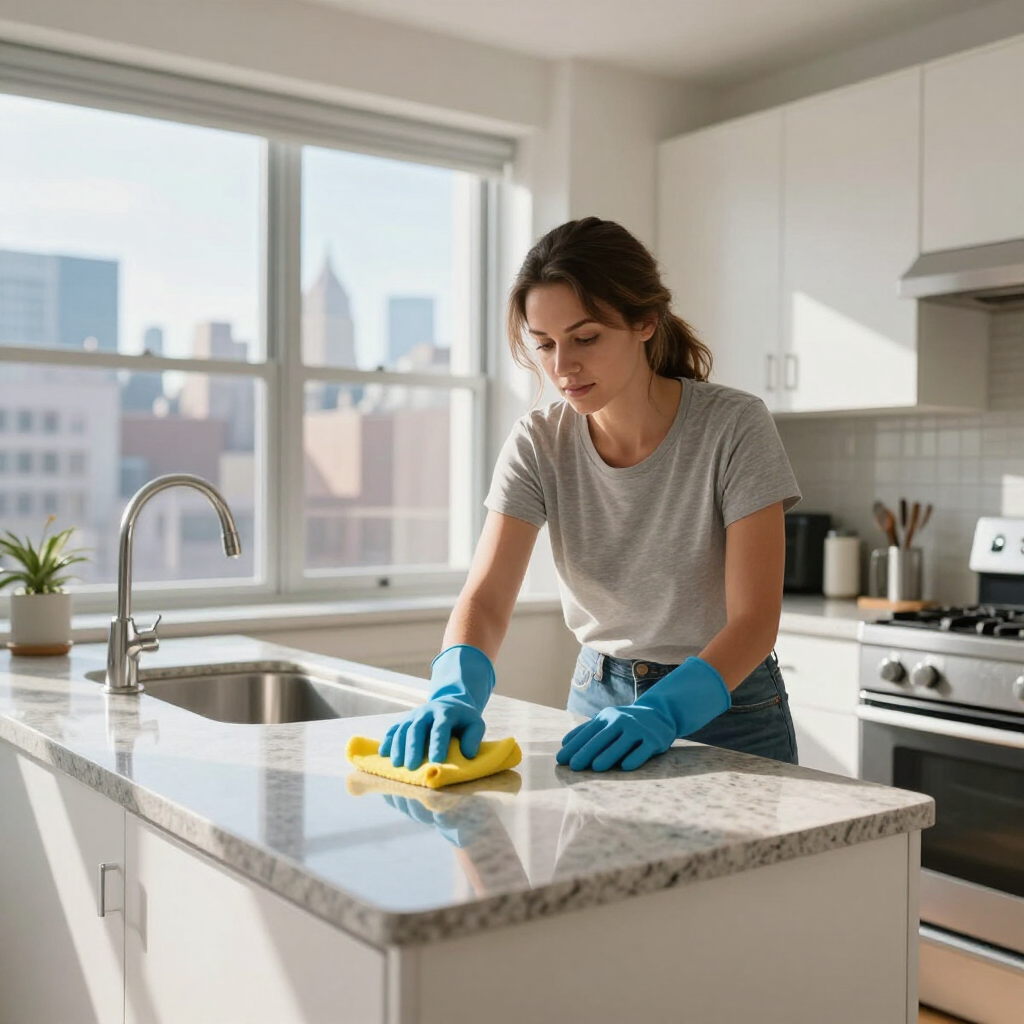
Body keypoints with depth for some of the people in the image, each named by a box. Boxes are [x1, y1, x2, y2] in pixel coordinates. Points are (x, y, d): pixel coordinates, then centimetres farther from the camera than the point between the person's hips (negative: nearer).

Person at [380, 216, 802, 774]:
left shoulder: (734, 427, -17)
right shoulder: (538, 443, -8)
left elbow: (754, 618, -20)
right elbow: (485, 597, -15)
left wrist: (662, 711, -35)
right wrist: (456, 691, -35)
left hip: (727, 703, -2)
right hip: (599, 700, 2)